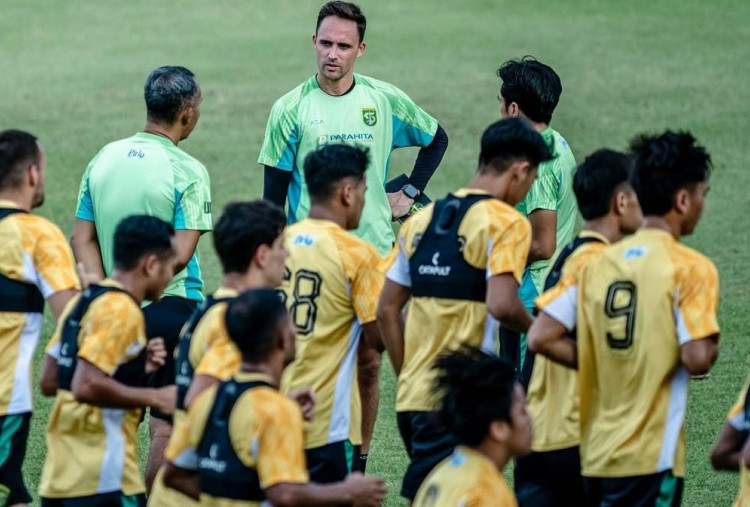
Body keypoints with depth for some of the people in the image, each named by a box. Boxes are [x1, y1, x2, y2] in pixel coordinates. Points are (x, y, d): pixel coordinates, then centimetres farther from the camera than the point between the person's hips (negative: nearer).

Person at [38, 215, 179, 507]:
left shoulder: (82, 302, 15)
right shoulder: (121, 310, -14)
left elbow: (50, 382, 18)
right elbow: (86, 387, -24)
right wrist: (155, 398, -14)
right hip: (103, 480, -9)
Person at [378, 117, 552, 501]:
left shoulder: (421, 220, 14)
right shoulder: (506, 223, -7)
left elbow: (387, 310, 15)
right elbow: (501, 305, -21)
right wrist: (532, 325, -1)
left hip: (413, 394, 7)